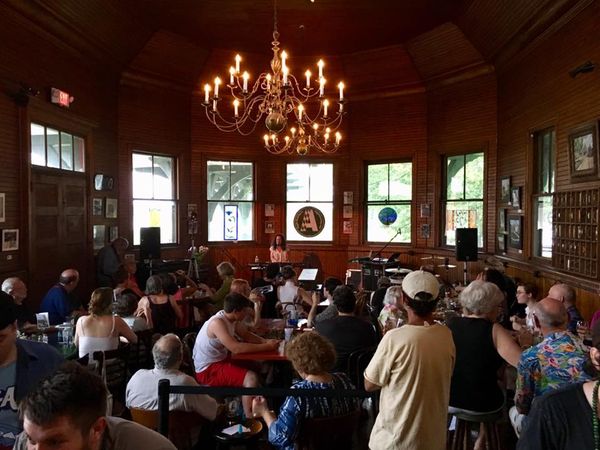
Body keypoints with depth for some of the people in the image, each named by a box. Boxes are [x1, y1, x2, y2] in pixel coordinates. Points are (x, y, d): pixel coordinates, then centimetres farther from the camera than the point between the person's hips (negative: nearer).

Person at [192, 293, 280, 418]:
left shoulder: (231, 318, 0)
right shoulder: (217, 323, -28)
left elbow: (247, 335, 12)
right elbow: (236, 348, -33)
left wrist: (266, 341, -6)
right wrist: (266, 347, -26)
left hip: (220, 359, 10)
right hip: (208, 369, -10)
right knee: (251, 378, -25)